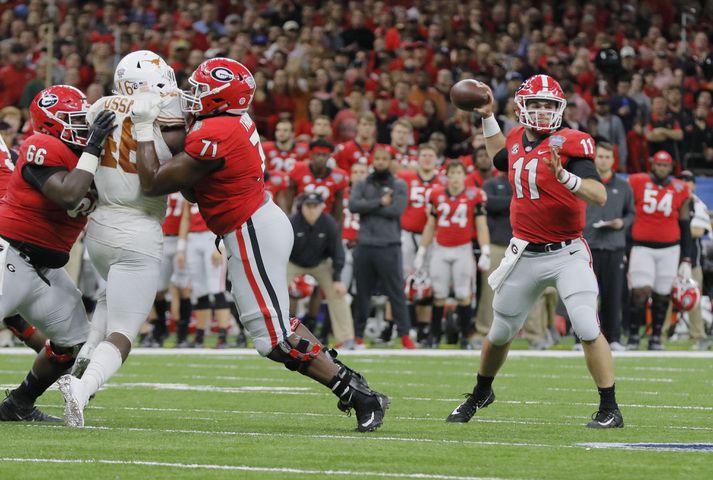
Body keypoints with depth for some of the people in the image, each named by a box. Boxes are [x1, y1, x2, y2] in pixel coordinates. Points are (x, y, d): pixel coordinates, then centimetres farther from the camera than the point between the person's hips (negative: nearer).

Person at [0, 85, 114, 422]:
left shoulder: (83, 153, 10)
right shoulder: (43, 149, -17)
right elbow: (68, 196, -30)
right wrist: (93, 149, -25)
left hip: (46, 269, 9)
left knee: (75, 343, 10)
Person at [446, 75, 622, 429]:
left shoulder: (568, 144, -13)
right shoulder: (518, 139, 6)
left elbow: (600, 196, -23)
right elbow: (500, 159, 32)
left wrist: (564, 176, -38)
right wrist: (487, 118, 26)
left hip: (566, 253, -6)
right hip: (525, 254, 6)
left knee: (587, 328, -20)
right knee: (500, 333, 18)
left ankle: (610, 409, -13)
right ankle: (480, 394, 43)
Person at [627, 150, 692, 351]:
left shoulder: (680, 190, 4)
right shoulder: (636, 183, -1)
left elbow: (685, 227, 8)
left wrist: (686, 261, 6)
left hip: (670, 249, 2)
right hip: (642, 248, -2)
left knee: (662, 295, 5)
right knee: (640, 291, -13)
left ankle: (656, 338, 17)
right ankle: (633, 336, -4)